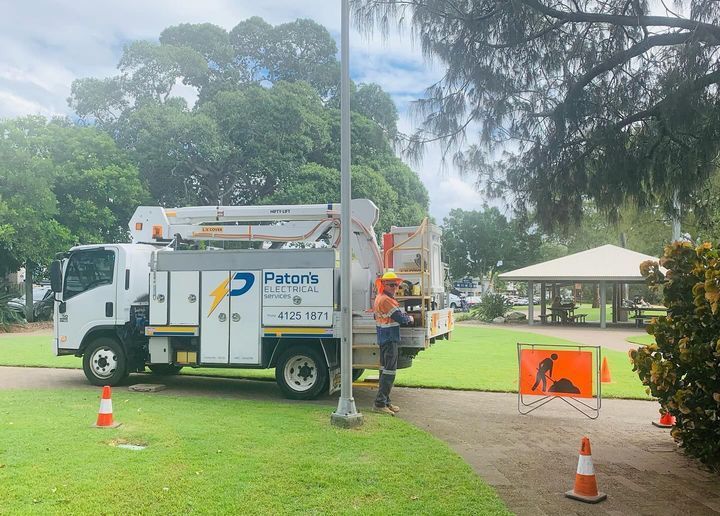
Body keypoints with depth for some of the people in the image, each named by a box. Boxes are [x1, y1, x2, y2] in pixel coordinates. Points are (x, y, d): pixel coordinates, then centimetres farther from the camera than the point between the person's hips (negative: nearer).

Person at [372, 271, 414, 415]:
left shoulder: (380, 298, 16)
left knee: (385, 369, 15)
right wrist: (410, 319, 1)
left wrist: (405, 317, 5)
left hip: (384, 339, 11)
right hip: (390, 339, -11)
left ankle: (385, 401, 23)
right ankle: (380, 403, -8)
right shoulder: (386, 300, -17)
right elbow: (400, 317, -17)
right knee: (389, 371, -9)